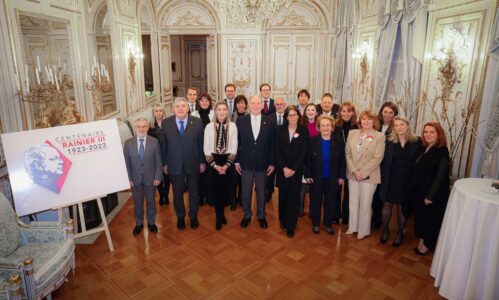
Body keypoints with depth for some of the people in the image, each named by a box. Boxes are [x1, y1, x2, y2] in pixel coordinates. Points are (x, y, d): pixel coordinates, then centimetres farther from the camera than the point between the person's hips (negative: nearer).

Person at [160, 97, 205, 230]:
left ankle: (193, 216, 37)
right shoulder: (166, 123, -6)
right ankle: (180, 217, 37)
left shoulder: (197, 122, -9)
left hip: (193, 164, 0)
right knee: (177, 193, 15)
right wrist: (164, 163, 0)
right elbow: (163, 144, -1)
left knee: (194, 192, 15)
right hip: (174, 165, 1)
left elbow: (201, 143, -3)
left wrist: (202, 162, -1)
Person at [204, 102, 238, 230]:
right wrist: (215, 165, -9)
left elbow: (234, 148, -2)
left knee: (225, 189, 7)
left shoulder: (232, 126, -4)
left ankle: (220, 213, 30)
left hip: (228, 161, 0)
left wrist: (226, 165, -9)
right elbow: (206, 148, -2)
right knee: (216, 189, 5)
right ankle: (219, 217, 20)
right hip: (213, 161, 0)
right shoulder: (209, 126, -4)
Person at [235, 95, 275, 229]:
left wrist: (272, 163, -2)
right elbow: (237, 142, 0)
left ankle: (261, 216, 32)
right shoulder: (241, 121, -2)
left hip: (262, 163, 0)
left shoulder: (269, 122, -2)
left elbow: (272, 144, 0)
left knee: (261, 191, 14)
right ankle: (247, 215, 31)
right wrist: (236, 161, -2)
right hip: (246, 163, 0)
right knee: (245, 191, 12)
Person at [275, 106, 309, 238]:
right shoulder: (280, 130, 3)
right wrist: (284, 168, -10)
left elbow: (304, 153, -4)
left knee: (294, 198, 1)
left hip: (296, 170, -1)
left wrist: (293, 169, -11)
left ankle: (291, 226, 12)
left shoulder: (304, 131, 0)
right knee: (283, 196, 10)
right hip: (282, 170, 1)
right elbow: (277, 151, -1)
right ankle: (283, 220, 29)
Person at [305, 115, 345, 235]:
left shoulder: (338, 141, -6)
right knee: (316, 200, 12)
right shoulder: (313, 141, -8)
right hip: (316, 177, -1)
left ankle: (328, 224, 30)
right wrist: (307, 175, -7)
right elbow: (308, 159, -5)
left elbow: (342, 160, -1)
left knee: (330, 201, 13)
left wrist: (341, 176, -2)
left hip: (332, 178, 1)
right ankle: (316, 223, 29)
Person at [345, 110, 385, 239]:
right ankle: (352, 227, 29)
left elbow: (377, 158, -10)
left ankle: (363, 230, 22)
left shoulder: (380, 136, -5)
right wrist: (354, 171, -9)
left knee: (365, 204, 5)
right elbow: (347, 153, 2)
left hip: (369, 176, -3)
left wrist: (363, 172, -15)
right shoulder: (352, 133, 6)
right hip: (352, 174, 4)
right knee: (353, 203, 13)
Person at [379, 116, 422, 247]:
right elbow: (384, 160, 0)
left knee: (402, 207, 10)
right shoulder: (389, 141, 0)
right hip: (390, 178, 1)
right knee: (387, 204, 10)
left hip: (407, 180, -1)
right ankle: (385, 230, 29)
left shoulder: (417, 142, -4)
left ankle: (400, 232, 29)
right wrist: (383, 177, -5)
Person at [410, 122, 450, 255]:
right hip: (419, 191, 6)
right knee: (420, 216, 16)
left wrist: (430, 195, -21)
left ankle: (428, 244, 28)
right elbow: (417, 171, 7)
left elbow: (441, 175, -20)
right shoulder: (424, 149, 5)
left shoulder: (442, 152, -16)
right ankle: (422, 239, 34)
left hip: (433, 193, -6)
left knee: (431, 218, 11)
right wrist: (414, 188, 3)